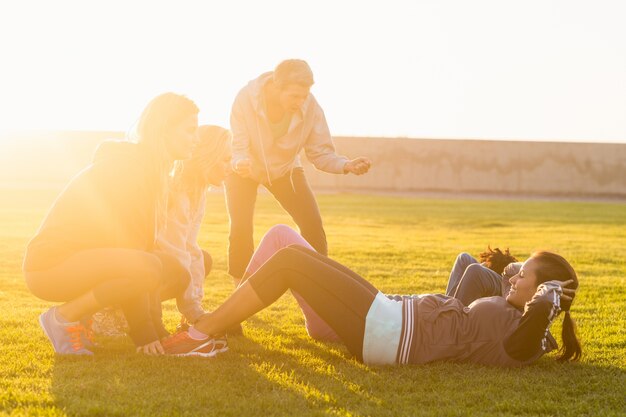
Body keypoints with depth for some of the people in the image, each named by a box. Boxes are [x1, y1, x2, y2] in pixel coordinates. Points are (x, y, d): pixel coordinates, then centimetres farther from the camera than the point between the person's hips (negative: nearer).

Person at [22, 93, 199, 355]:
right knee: (148, 268, -31)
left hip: (87, 261, 10)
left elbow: (141, 244, 11)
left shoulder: (150, 170, 12)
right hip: (51, 264, -10)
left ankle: (84, 317, 7)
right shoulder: (125, 166, -18)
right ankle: (63, 317, -11)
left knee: (177, 274, 4)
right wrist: (143, 333, -19)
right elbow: (128, 246, -21)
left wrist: (155, 330, 6)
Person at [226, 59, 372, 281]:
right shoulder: (246, 98, -32)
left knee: (313, 227, -11)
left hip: (285, 169, 2)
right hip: (245, 169, -2)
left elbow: (321, 153, -19)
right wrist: (240, 163, -50)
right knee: (241, 229, -18)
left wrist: (347, 165, -38)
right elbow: (239, 148, -26)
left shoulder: (310, 106, -28)